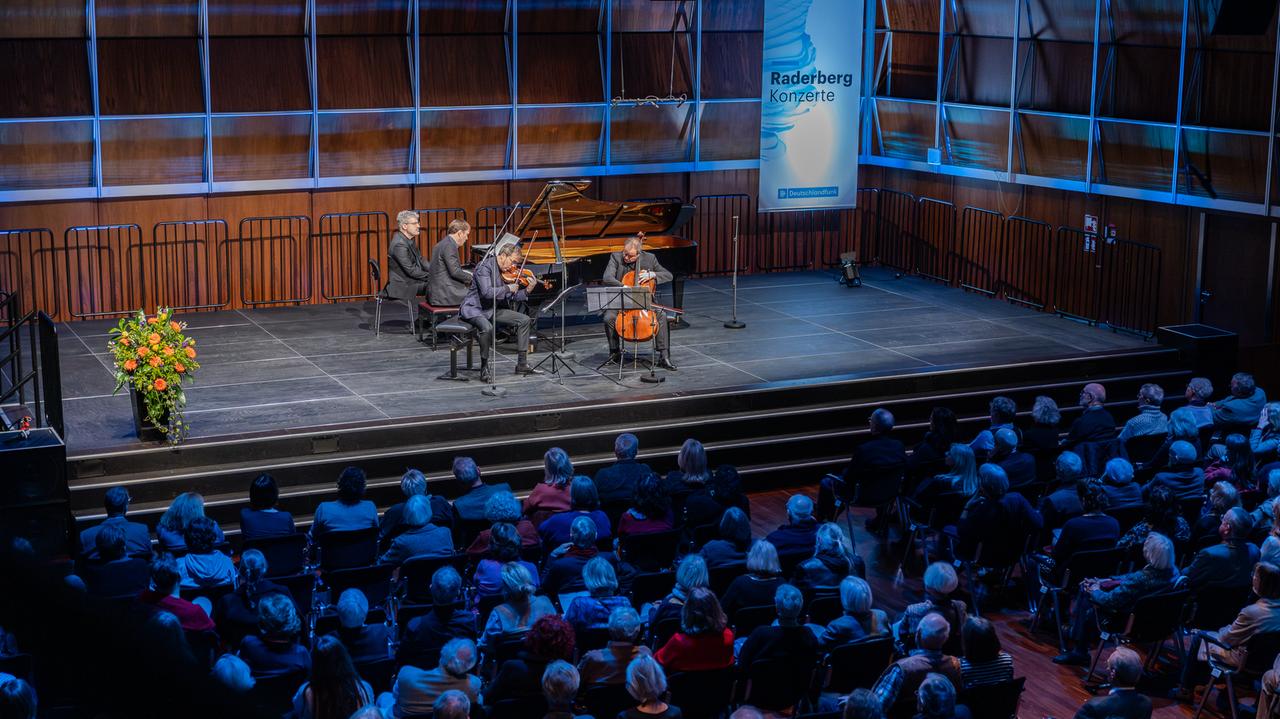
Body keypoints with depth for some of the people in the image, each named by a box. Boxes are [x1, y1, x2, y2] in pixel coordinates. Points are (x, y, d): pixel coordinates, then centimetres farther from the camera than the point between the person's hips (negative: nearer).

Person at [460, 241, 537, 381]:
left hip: (493, 309, 9)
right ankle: (484, 368, -20)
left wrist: (527, 291, -9)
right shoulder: (485, 267, -19)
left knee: (525, 320, 1)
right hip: (474, 309, -9)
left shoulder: (507, 272, 6)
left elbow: (512, 297, 8)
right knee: (487, 328, -38)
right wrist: (508, 288, -22)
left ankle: (522, 364, 5)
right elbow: (486, 292, -31)